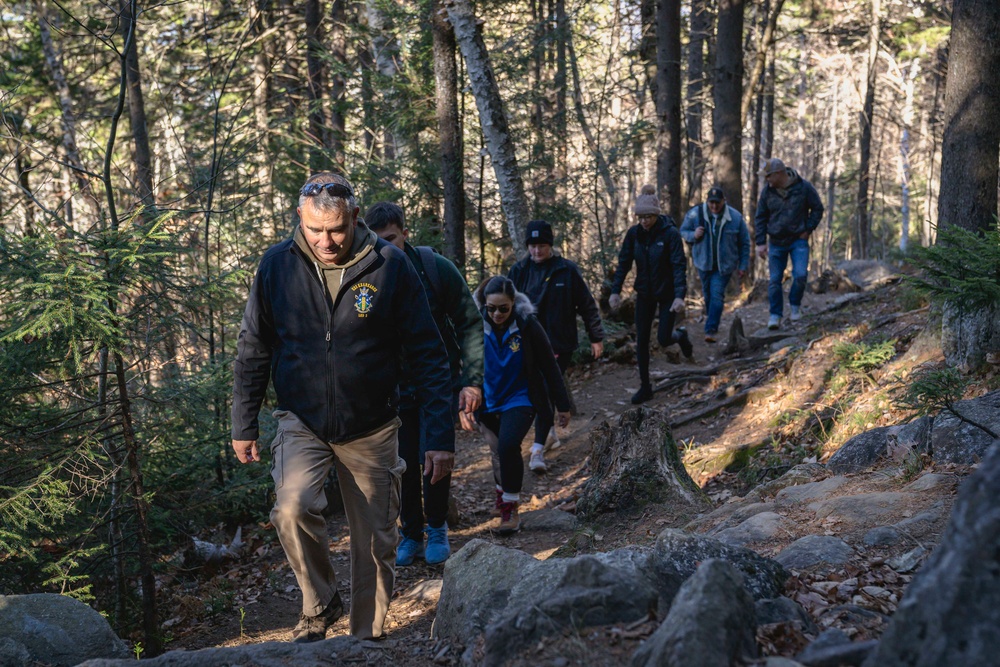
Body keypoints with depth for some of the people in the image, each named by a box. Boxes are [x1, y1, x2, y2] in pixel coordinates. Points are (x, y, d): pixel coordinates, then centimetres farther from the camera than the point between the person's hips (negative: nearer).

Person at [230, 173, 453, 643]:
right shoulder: (277, 265, -6)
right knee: (292, 508, -24)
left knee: (375, 544, 7)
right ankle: (319, 605, 2)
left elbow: (428, 356, -7)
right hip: (302, 422, 0)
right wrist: (243, 426, 4)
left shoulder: (390, 266, -11)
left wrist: (441, 437, -10)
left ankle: (367, 637, 30)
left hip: (371, 429, 0)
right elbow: (253, 352, 4)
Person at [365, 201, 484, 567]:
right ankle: (411, 535, 24)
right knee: (404, 466, 4)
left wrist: (472, 380, -12)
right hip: (395, 387, 2)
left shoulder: (436, 268, -12)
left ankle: (437, 528, 15)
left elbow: (470, 325, -6)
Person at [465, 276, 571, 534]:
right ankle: (503, 491, 44)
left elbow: (549, 366, -7)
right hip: (488, 401, 3)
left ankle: (510, 509, -10)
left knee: (508, 445, -24)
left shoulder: (527, 325, -15)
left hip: (519, 399, -3)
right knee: (499, 451, 14)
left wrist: (563, 405, -3)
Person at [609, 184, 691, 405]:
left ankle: (680, 336, 34)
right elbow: (624, 262, -1)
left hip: (667, 293, -4)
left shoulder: (670, 233, -18)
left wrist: (680, 295, -32)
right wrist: (615, 290, -9)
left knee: (663, 339, -4)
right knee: (641, 340, 2)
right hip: (644, 293, 4)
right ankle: (645, 387, 13)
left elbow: (679, 266, -22)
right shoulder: (634, 233, -6)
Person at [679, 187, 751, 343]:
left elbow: (744, 243, 1)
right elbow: (683, 231, 6)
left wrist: (742, 265, 2)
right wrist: (693, 235, -18)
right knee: (708, 293, 15)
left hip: (724, 265, -2)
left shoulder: (735, 218, -9)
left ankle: (711, 330, -13)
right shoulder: (695, 214, -8)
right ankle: (711, 316, 41)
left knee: (717, 295, -12)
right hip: (703, 263, 3)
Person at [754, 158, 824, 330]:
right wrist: (761, 243, -3)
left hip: (798, 240, -2)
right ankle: (775, 315, 8)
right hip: (776, 242, 2)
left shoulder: (804, 187, -9)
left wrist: (808, 230, -6)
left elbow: (817, 209, 3)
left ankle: (795, 305, 11)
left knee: (800, 275, -15)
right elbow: (760, 218, 3)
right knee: (774, 280, -1)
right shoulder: (767, 191, -3)